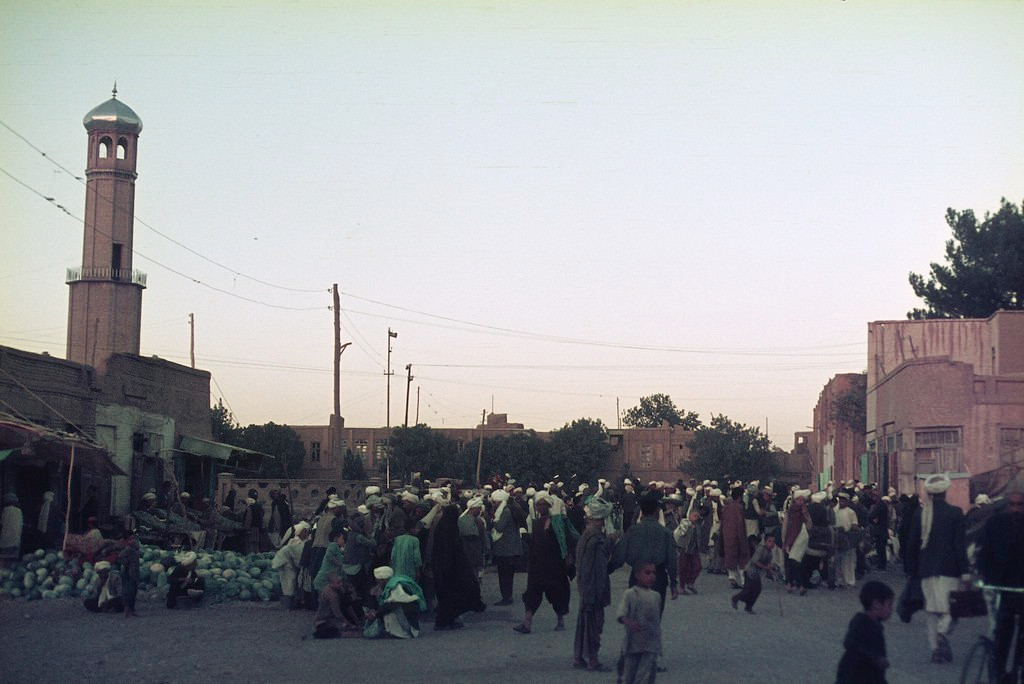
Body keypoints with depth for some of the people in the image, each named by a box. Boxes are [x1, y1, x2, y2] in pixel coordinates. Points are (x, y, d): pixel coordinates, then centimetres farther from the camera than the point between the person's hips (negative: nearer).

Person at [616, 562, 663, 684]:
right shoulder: (629, 594, -6)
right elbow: (621, 615, -14)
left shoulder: (655, 596, 10)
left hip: (651, 644, 3)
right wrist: (629, 623, -33)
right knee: (629, 673, 8)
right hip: (634, 641, -3)